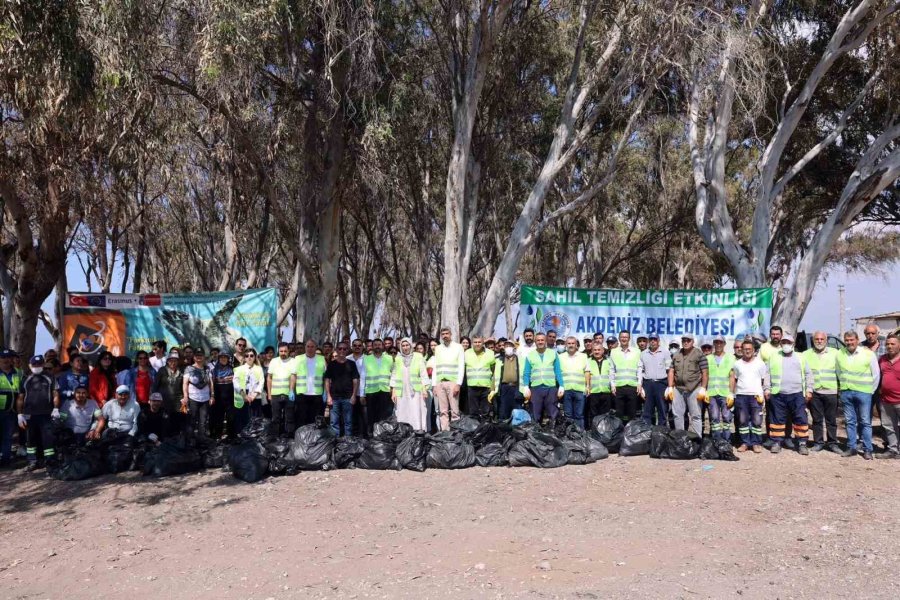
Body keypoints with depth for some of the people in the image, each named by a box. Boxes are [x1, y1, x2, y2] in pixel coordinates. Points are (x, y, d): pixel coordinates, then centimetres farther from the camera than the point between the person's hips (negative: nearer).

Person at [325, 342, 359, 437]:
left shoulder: (351, 364, 7)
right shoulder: (331, 364, 7)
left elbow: (355, 380, 5)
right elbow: (327, 380, 6)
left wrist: (354, 395, -3)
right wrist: (328, 396, -2)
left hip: (348, 397, 0)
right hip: (334, 397, 0)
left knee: (348, 422, 3)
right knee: (334, 422, 2)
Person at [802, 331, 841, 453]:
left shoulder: (834, 353, 8)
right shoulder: (806, 354, 8)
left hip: (830, 391, 0)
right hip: (814, 392, 0)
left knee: (831, 419, 4)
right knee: (817, 419, 5)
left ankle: (832, 442, 13)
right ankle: (818, 442, 12)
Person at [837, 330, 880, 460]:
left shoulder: (868, 354, -7)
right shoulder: (840, 354, 2)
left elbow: (876, 375, 0)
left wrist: (871, 391, 2)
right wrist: (843, 387, 12)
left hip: (863, 392, -3)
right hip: (846, 393, 3)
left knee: (866, 422, 2)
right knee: (850, 422, 9)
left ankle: (867, 450, 7)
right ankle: (851, 448, 16)